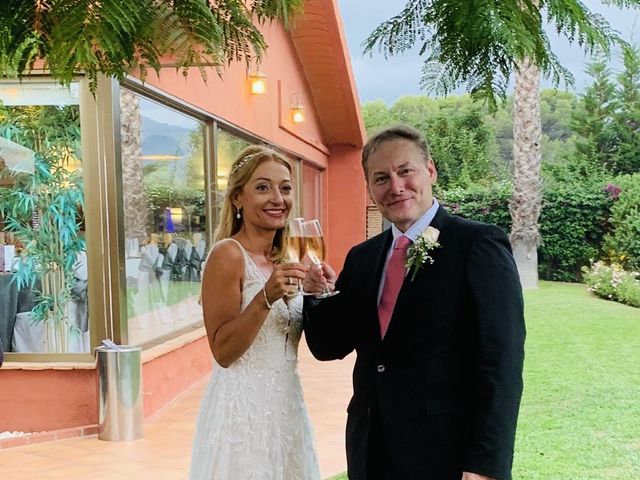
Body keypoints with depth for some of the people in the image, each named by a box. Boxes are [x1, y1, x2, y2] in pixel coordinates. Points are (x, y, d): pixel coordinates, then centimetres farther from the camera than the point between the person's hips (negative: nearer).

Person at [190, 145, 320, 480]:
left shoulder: (283, 258, 7)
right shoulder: (228, 254, -15)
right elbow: (222, 351, -17)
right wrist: (265, 297, -29)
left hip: (287, 404, 8)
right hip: (243, 405, -7)